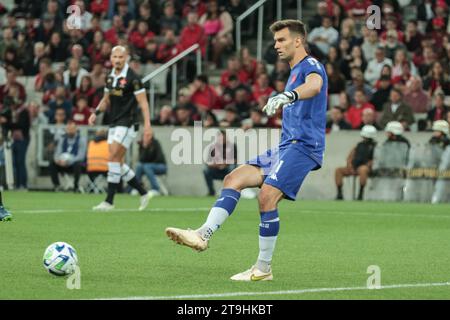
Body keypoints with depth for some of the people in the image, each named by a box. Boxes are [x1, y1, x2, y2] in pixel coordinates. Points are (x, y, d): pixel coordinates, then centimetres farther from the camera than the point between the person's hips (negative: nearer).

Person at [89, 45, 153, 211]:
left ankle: (109, 201, -10)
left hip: (127, 124, -8)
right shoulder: (110, 77, 9)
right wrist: (96, 113, 4)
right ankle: (143, 194, 20)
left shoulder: (132, 78, -12)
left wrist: (147, 126, -22)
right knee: (119, 163, 8)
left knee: (113, 159, -14)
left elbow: (143, 102, -14)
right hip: (114, 124, 8)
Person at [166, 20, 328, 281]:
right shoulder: (295, 72, 25)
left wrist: (287, 96, -50)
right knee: (234, 179, -5)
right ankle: (204, 234, -18)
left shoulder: (311, 65, -7)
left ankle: (264, 269, -13)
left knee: (267, 197, -22)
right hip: (285, 147, 10)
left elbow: (314, 85, -32)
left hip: (303, 146, -10)